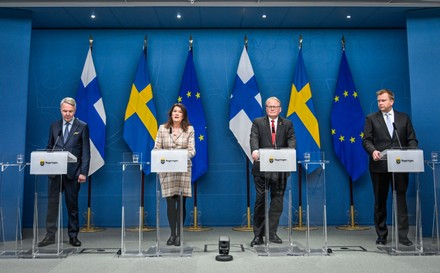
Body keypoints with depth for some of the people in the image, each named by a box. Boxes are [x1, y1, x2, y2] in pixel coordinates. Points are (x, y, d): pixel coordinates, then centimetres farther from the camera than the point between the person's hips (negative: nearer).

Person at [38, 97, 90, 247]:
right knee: (52, 202, 4)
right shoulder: (54, 126, 11)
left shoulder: (82, 126, 0)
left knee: (72, 204, 6)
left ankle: (73, 236, 16)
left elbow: (85, 151, -3)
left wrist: (83, 172, -10)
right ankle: (50, 235, 13)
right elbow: (49, 148, 13)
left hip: (72, 172, -3)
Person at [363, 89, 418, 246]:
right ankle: (381, 235, 18)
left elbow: (412, 140, 8)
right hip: (379, 166, 0)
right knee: (380, 202, 8)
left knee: (401, 199, 1)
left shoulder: (404, 118, 11)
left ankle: (403, 235, 9)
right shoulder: (371, 118, 7)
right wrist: (373, 151, -20)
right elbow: (366, 140, -1)